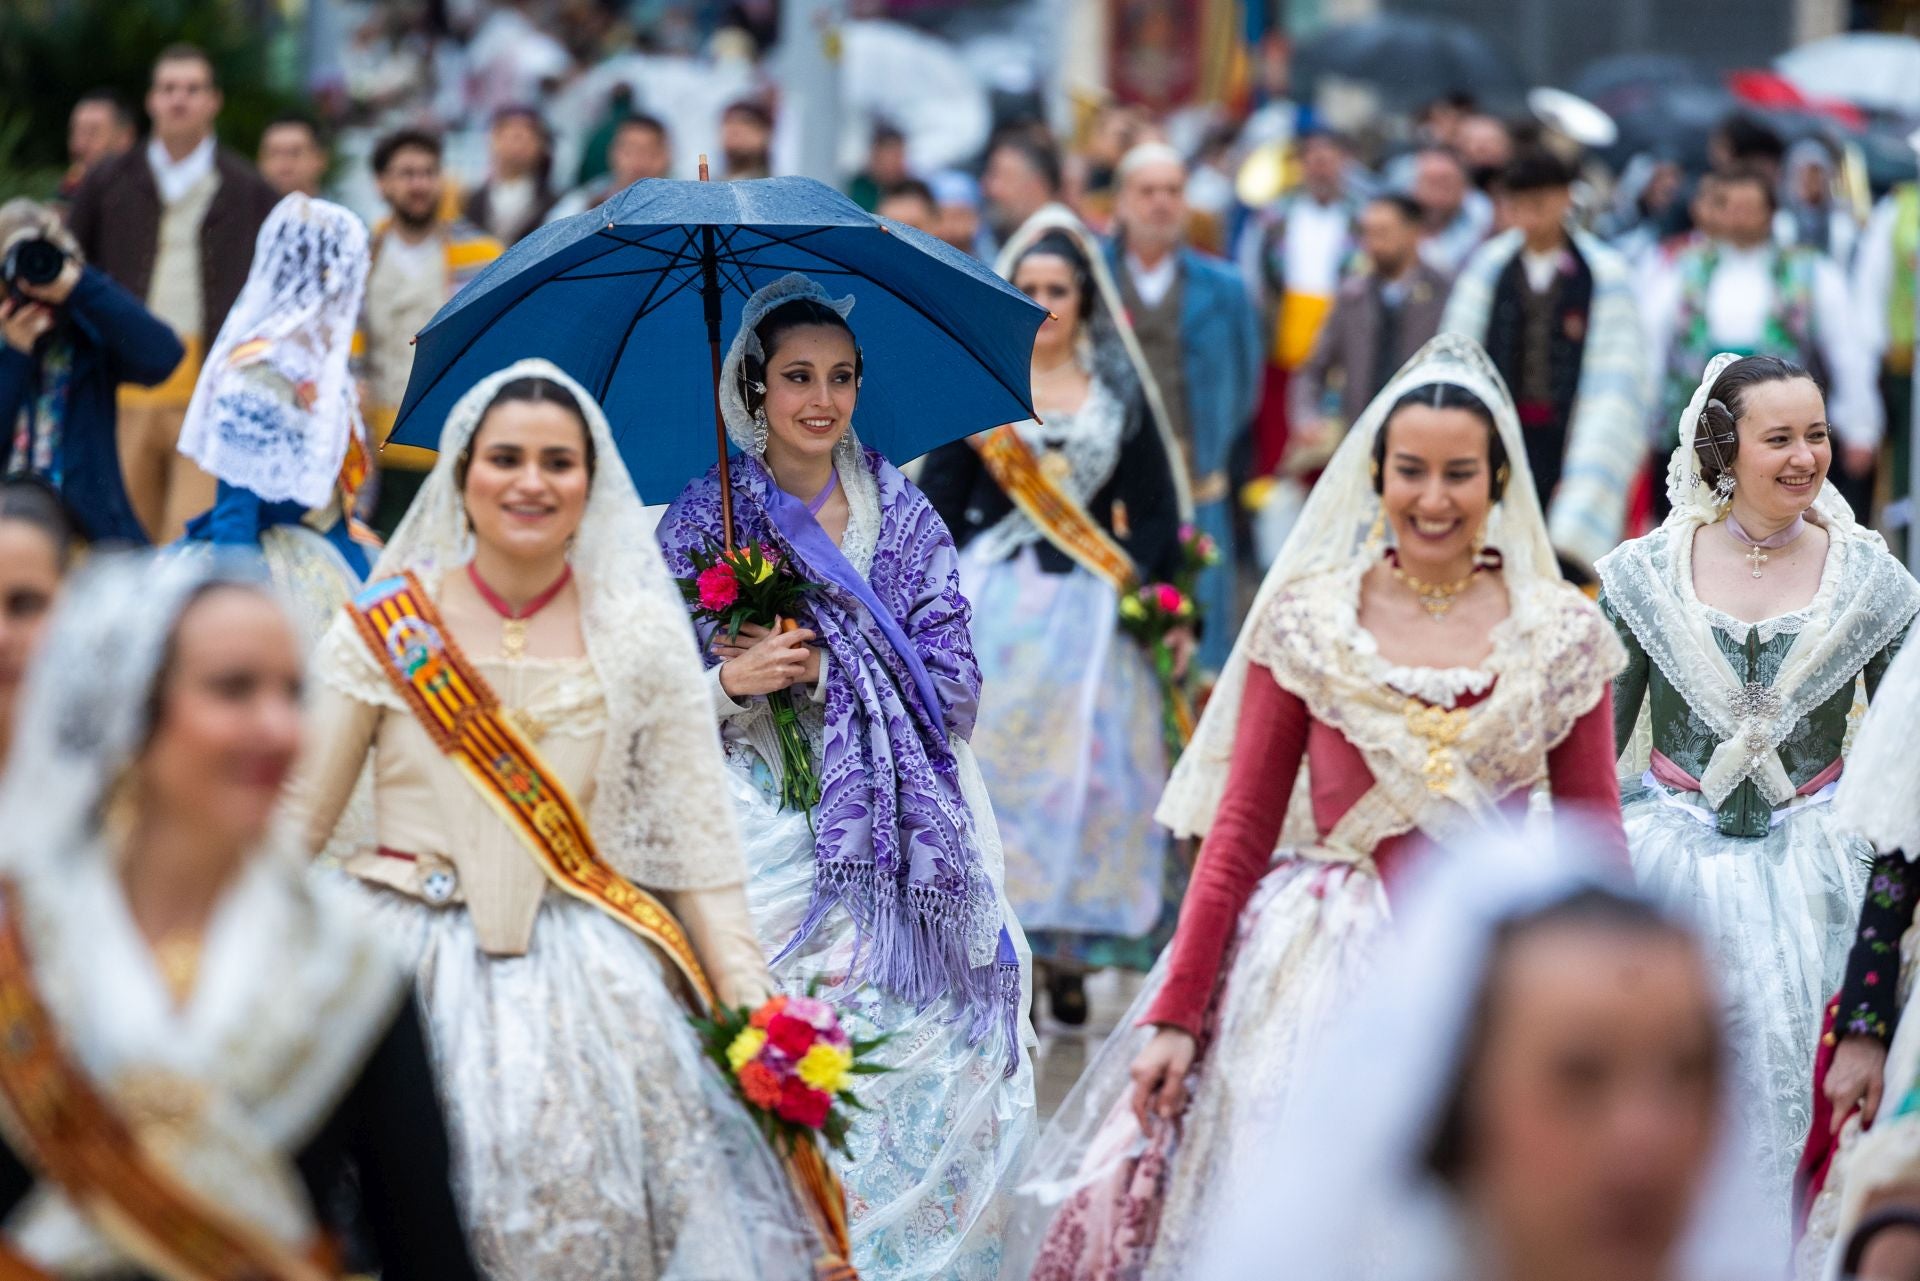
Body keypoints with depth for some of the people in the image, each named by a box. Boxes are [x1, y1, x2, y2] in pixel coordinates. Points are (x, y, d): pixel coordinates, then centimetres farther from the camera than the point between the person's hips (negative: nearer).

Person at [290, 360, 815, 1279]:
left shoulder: (642, 636, 4)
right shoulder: (385, 626, 2)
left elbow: (698, 837, 3)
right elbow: (296, 815, 3)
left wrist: (751, 1006, -5)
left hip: (586, 980, 0)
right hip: (413, 964, 0)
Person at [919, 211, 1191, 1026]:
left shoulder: (1120, 389, 7)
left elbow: (1155, 508, 7)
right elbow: (938, 500, 2)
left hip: (1091, 608, 1)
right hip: (994, 601, -1)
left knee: (1086, 767, -1)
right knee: (990, 762, -4)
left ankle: (1068, 952, 8)